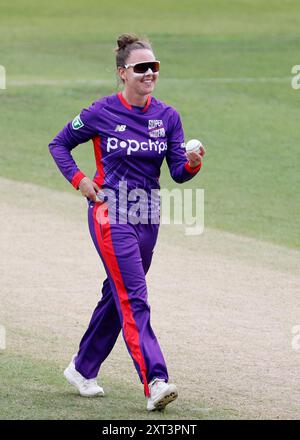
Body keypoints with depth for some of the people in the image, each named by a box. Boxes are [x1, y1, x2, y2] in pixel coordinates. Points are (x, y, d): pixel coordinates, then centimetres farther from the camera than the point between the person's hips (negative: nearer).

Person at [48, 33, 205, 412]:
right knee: (133, 298, -15)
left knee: (117, 294, 15)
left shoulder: (167, 116, 4)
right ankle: (155, 382, -24)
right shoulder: (102, 113, -8)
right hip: (111, 212, -6)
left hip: (147, 216, 6)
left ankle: (83, 368, 31)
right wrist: (78, 180, -7)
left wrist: (192, 164, -22)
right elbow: (59, 144, 5)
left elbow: (178, 172, 0)